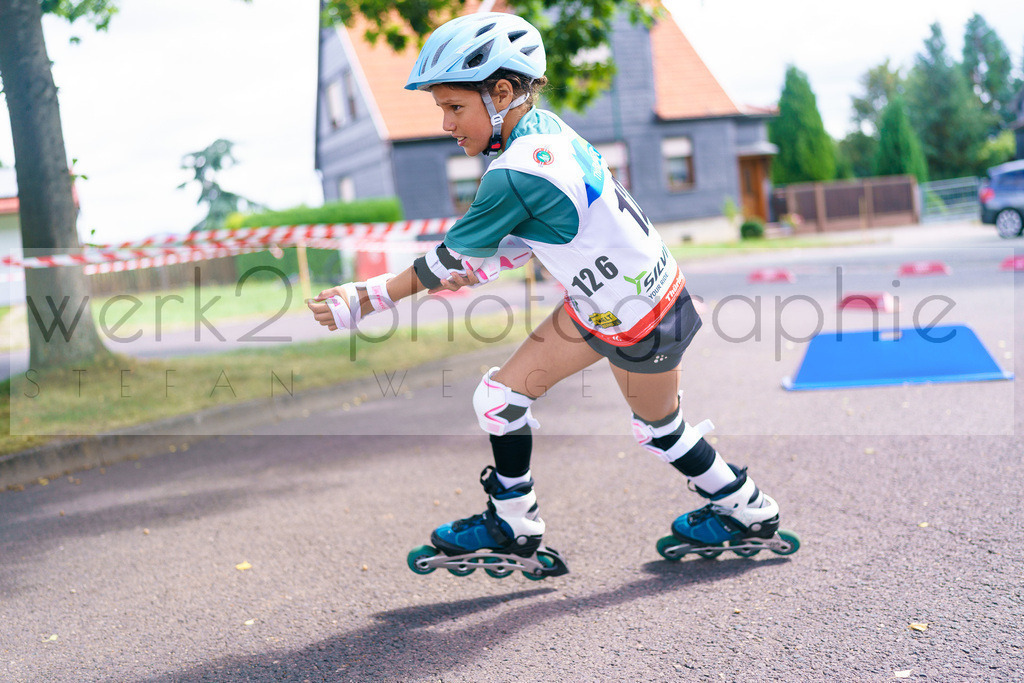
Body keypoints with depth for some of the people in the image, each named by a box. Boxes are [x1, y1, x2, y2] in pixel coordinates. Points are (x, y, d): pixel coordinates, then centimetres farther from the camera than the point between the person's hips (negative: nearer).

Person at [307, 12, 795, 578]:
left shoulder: (516, 174, -32)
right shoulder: (545, 128, -7)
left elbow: (448, 265, -20)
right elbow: (524, 242, 1)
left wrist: (363, 300, -11)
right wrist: (477, 267, -15)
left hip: (640, 326, -8)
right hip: (596, 302, 8)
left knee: (659, 431, 18)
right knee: (500, 398, 8)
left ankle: (749, 513, 42)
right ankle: (512, 529, 24)